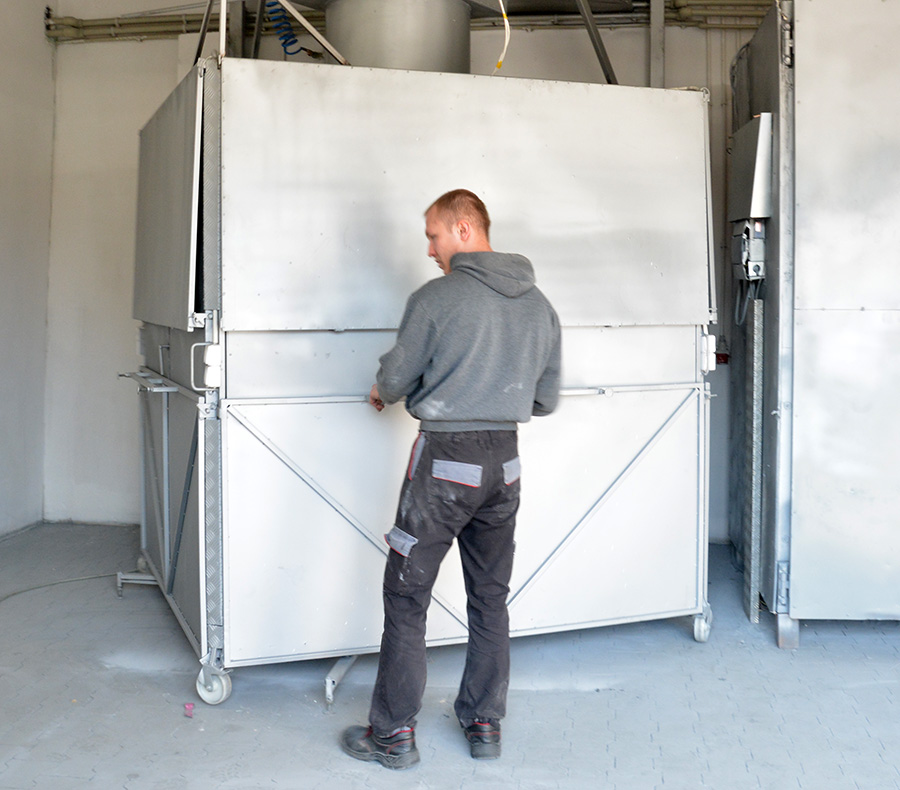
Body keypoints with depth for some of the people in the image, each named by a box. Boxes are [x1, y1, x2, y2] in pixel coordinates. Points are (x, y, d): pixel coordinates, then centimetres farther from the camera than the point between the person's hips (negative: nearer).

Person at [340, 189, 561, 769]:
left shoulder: (437, 298, -11)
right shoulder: (540, 306, 7)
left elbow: (397, 377, -3)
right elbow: (546, 399, 12)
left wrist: (382, 394, 20)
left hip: (445, 462, -6)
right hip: (505, 461, 6)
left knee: (406, 595, 4)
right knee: (490, 597, 15)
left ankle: (394, 733, 10)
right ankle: (486, 724, 23)